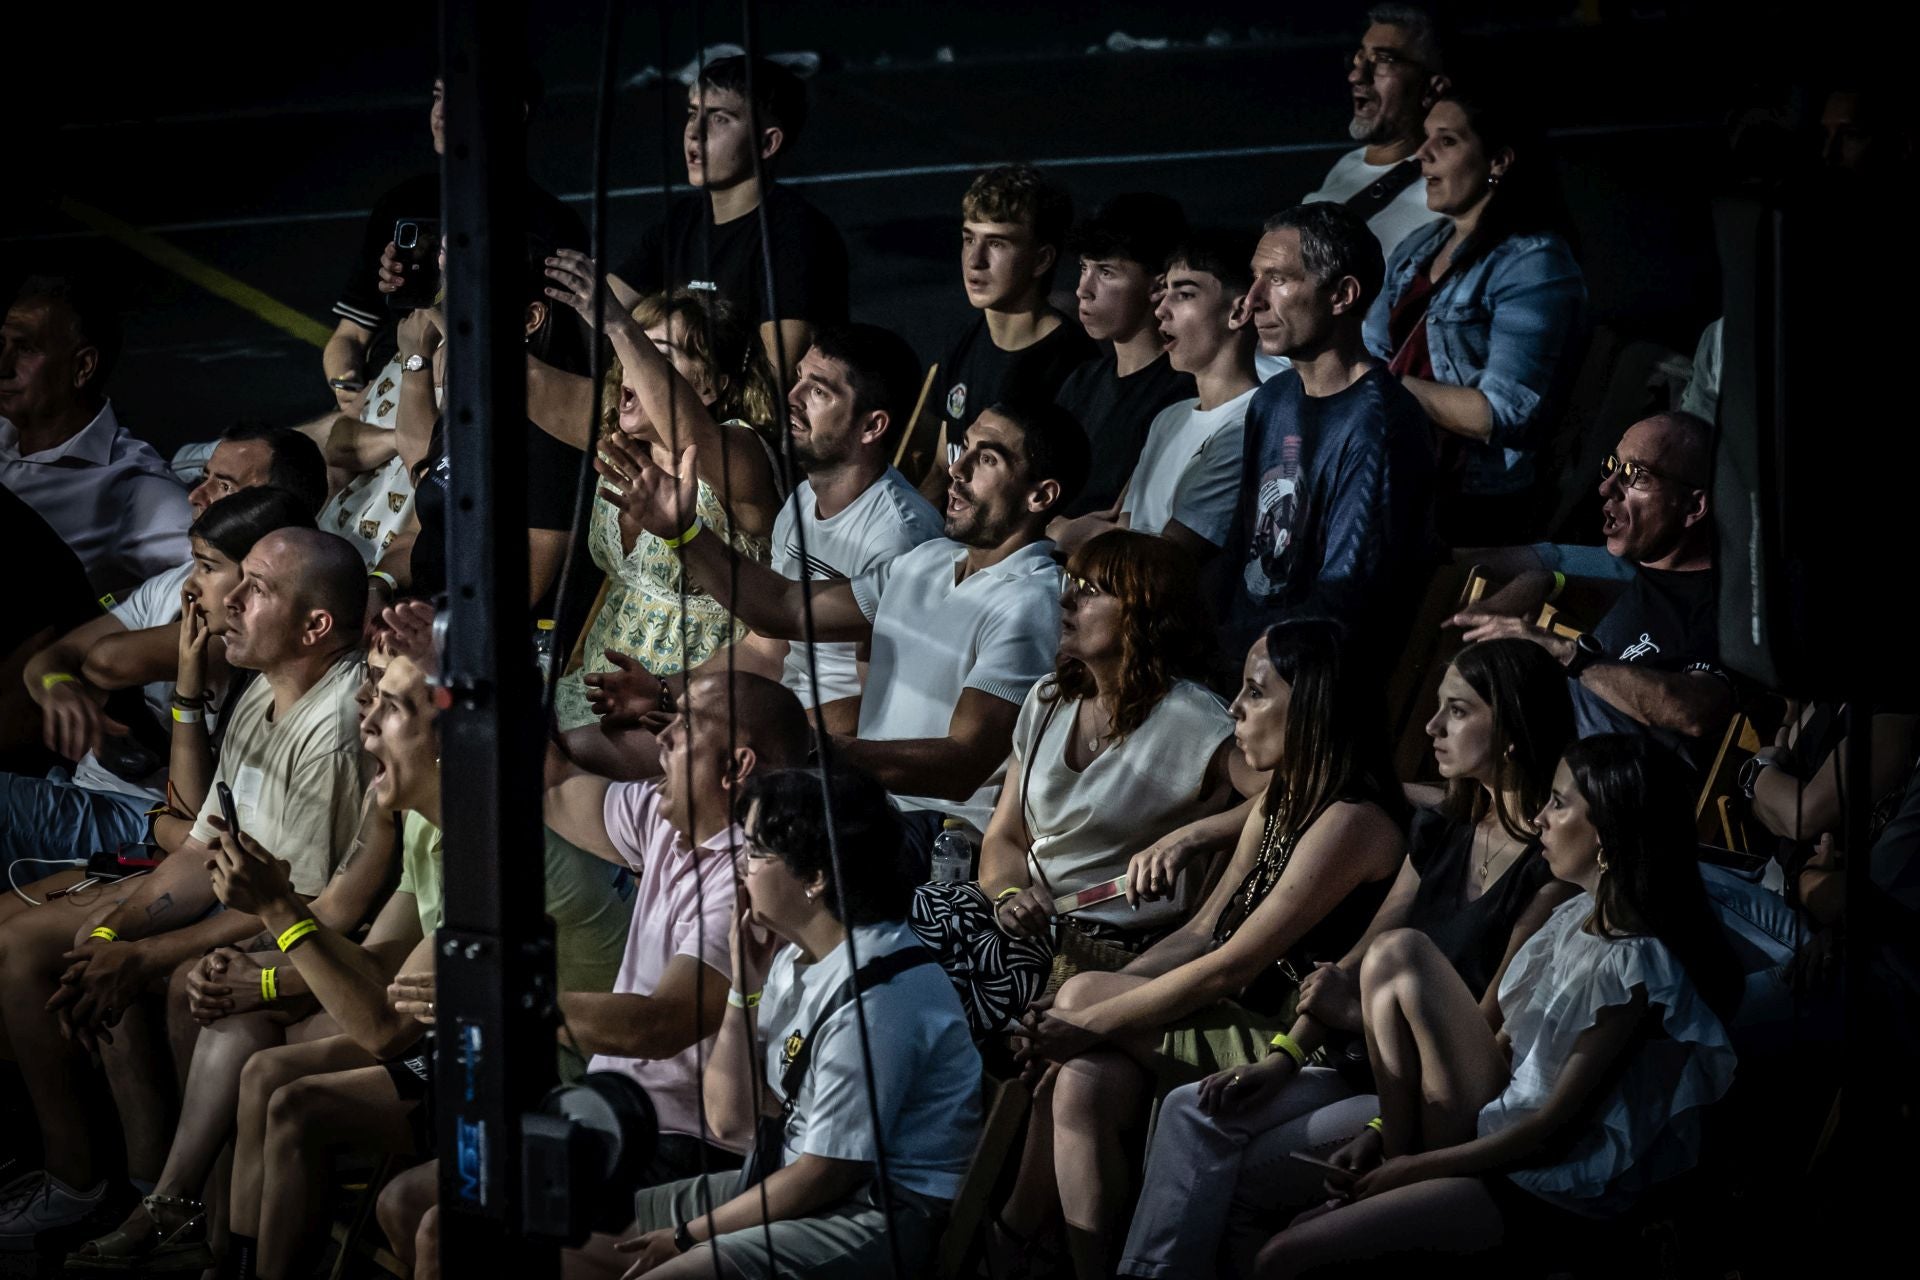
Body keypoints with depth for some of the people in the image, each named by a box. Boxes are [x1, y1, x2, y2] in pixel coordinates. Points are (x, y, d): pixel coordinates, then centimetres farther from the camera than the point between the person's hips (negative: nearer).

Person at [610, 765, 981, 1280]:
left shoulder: (875, 996, -22)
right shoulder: (795, 957, 8)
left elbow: (826, 1175, -19)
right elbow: (731, 1119, 10)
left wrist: (688, 1235, -10)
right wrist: (745, 987, 0)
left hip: (886, 1215, -10)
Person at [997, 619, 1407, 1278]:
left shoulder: (1350, 823, -17)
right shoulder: (1279, 803, 14)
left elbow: (1229, 969, -19)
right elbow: (1201, 935, 10)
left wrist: (1091, 1017, -15)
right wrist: (1081, 1016, -4)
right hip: (1238, 1024, 8)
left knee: (1082, 993, -15)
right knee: (1082, 1083, -16)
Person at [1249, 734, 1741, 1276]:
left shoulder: (1632, 967, -22)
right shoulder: (1577, 919, 6)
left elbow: (1555, 1124, -19)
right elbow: (1505, 1037, 12)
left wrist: (1416, 1166, -10)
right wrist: (1382, 1131, 5)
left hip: (1547, 1189, -10)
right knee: (1399, 952, -1)